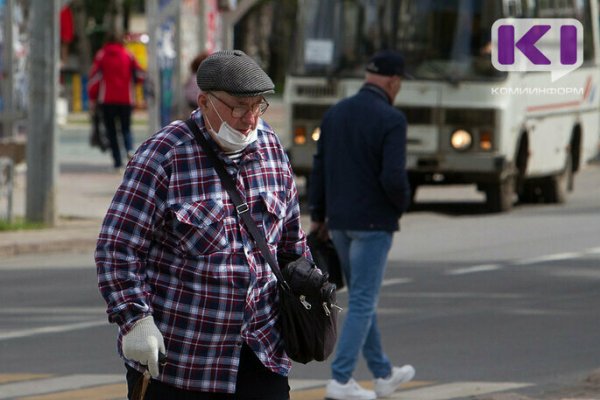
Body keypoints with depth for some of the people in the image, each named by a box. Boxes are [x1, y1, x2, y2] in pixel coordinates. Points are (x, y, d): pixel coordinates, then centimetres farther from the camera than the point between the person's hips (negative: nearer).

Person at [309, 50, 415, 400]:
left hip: (340, 221, 7)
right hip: (373, 222, -7)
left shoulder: (335, 113, 6)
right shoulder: (392, 120, -15)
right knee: (363, 302, -3)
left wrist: (318, 217, 15)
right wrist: (402, 204, -2)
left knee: (363, 298, 16)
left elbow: (320, 169, 9)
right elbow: (394, 177, -23)